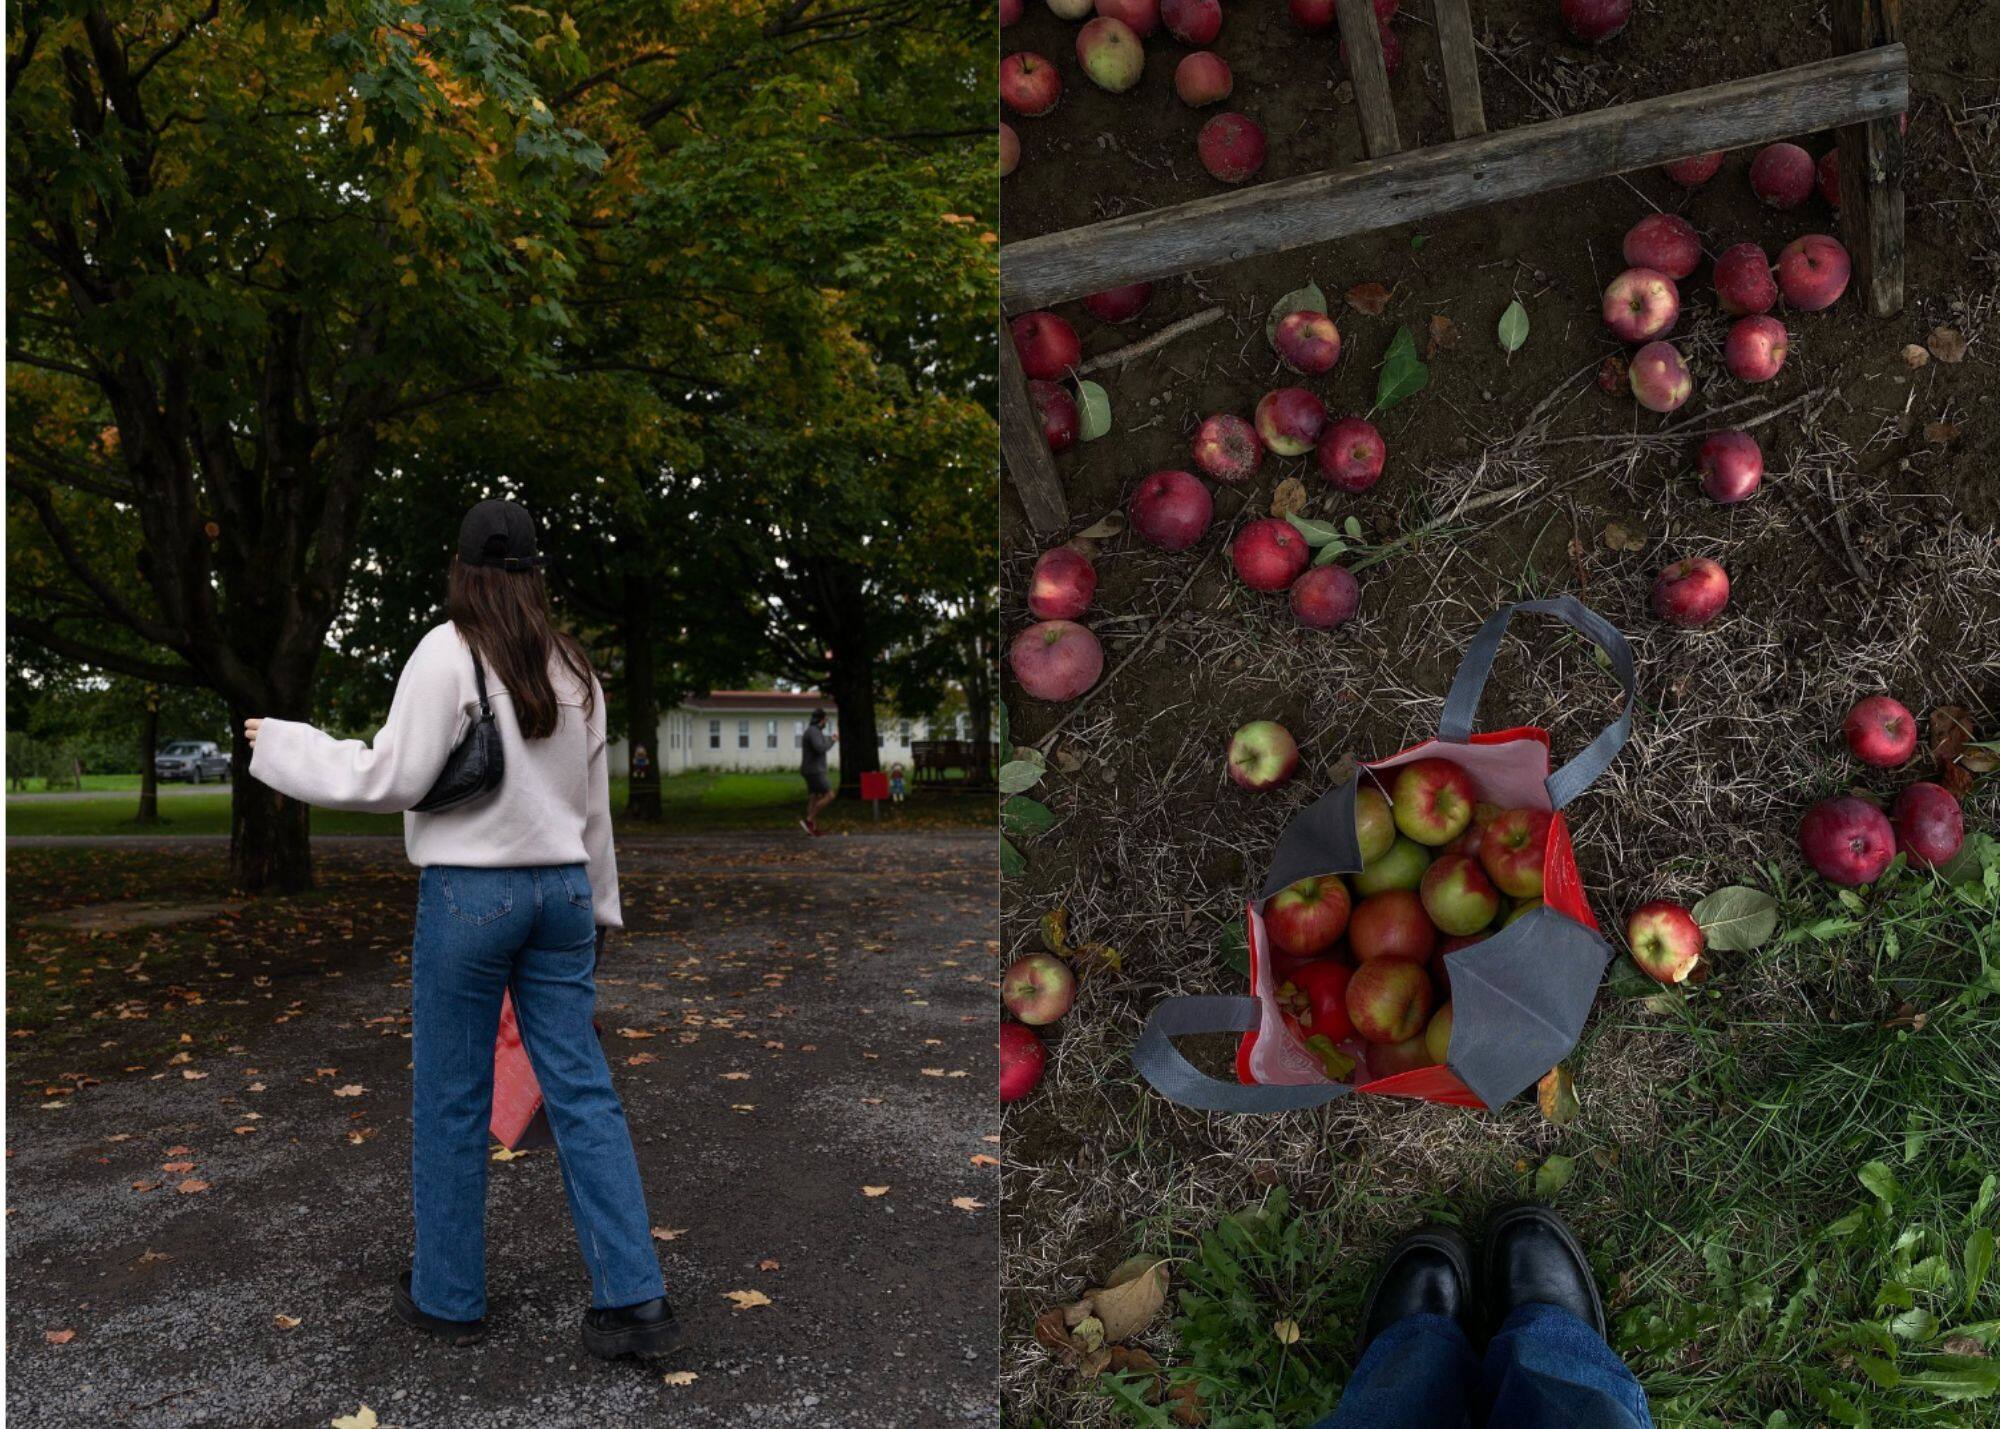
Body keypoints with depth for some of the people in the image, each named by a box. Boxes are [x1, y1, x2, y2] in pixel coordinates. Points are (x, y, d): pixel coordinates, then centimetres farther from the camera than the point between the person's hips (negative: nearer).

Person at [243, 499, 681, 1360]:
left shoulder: (449, 652, -9)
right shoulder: (572, 668, 9)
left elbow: (394, 778, -9)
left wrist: (286, 746, 3)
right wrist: (598, 905, 22)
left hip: (469, 891, -5)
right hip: (560, 886, 5)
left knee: (451, 1102, 9)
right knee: (582, 1093, 6)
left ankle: (448, 1297, 22)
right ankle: (634, 1301, 5)